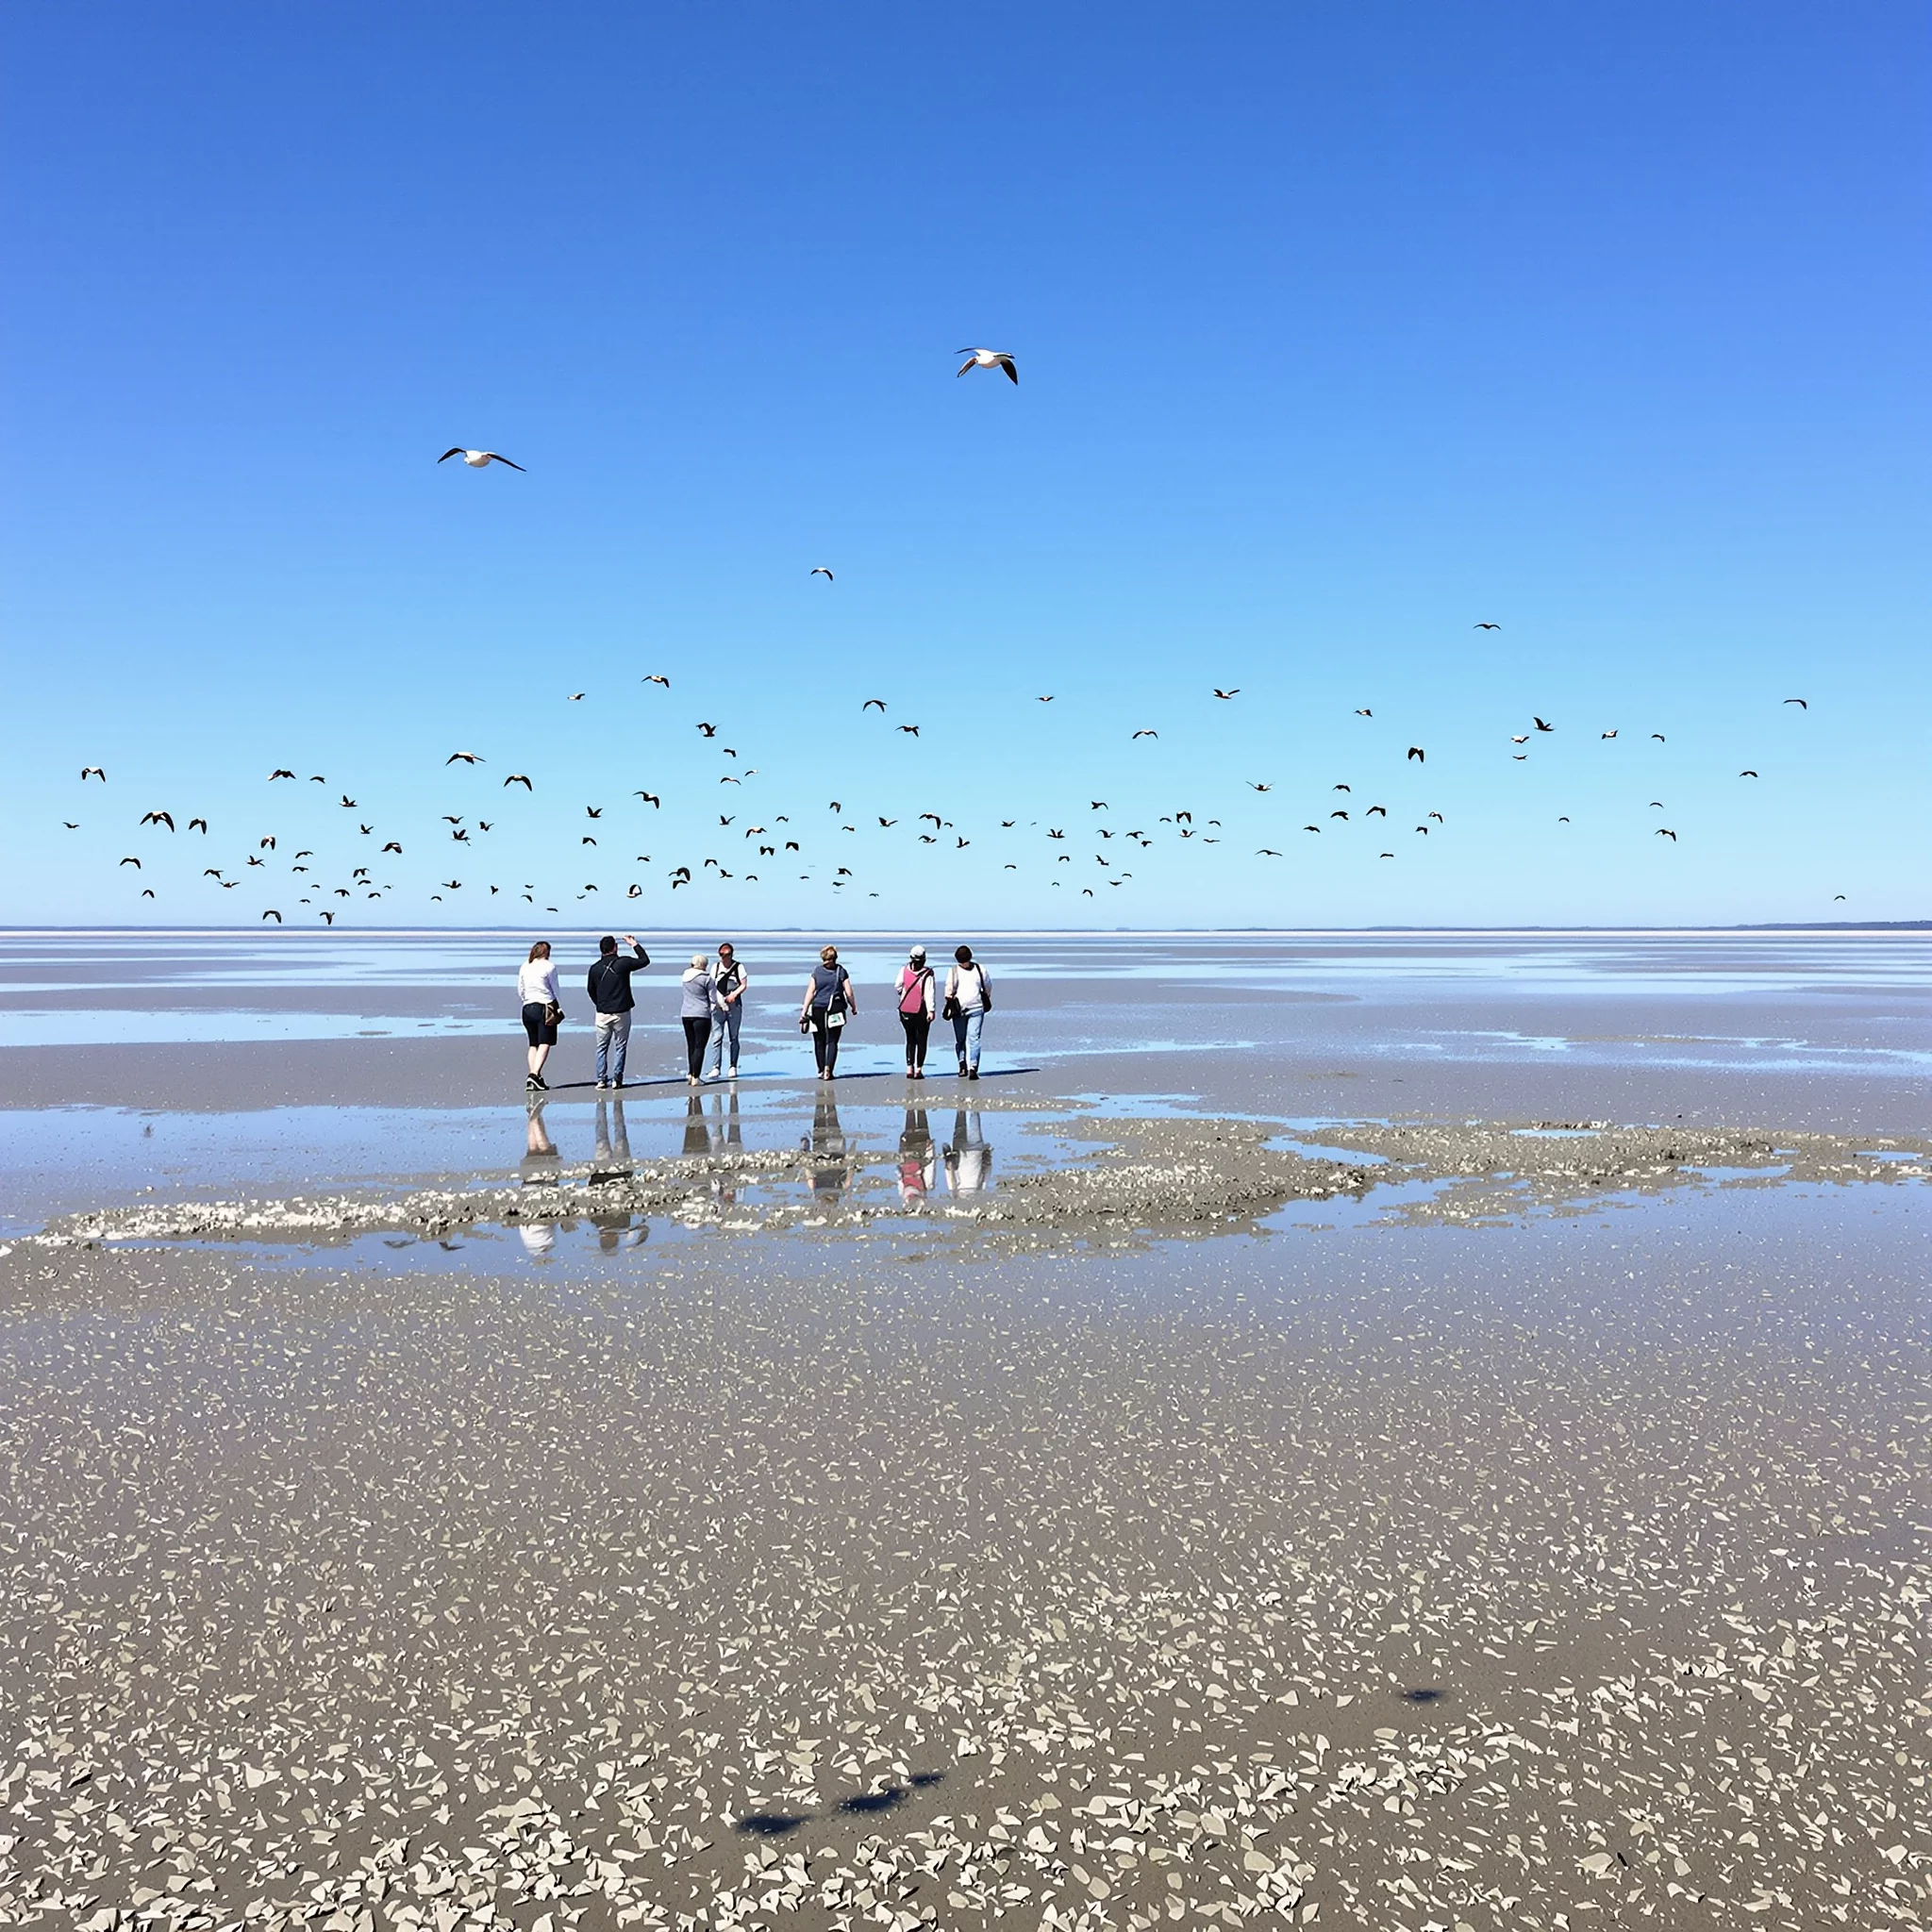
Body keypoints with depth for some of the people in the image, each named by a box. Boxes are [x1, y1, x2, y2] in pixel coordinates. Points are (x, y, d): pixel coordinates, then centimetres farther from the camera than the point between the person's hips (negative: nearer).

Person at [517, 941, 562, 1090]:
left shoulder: (524, 966, 11)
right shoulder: (549, 966, -4)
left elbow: (520, 991, 13)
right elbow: (555, 989, -1)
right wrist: (560, 1008, 6)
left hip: (528, 1008, 5)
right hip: (545, 1007, -5)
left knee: (533, 1044, 11)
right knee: (545, 1043, -7)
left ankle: (533, 1076, 3)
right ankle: (535, 1074, -22)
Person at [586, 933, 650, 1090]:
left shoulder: (595, 969, 0)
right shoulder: (623, 963, -9)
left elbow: (590, 990, 13)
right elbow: (645, 960, 5)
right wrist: (634, 944, 15)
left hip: (602, 1014, 2)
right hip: (621, 1013, -2)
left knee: (602, 1048, 10)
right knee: (620, 1047, 6)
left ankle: (601, 1080, 5)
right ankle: (617, 1079, 2)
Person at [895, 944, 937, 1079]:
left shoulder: (904, 970, -5)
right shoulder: (927, 974, -13)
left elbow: (898, 987, 5)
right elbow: (929, 993, -18)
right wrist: (931, 1010, -19)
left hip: (905, 1011, 3)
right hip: (921, 1012, -3)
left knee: (910, 1039, 15)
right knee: (921, 1041, 7)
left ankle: (909, 1068, 7)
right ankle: (918, 1070, 6)